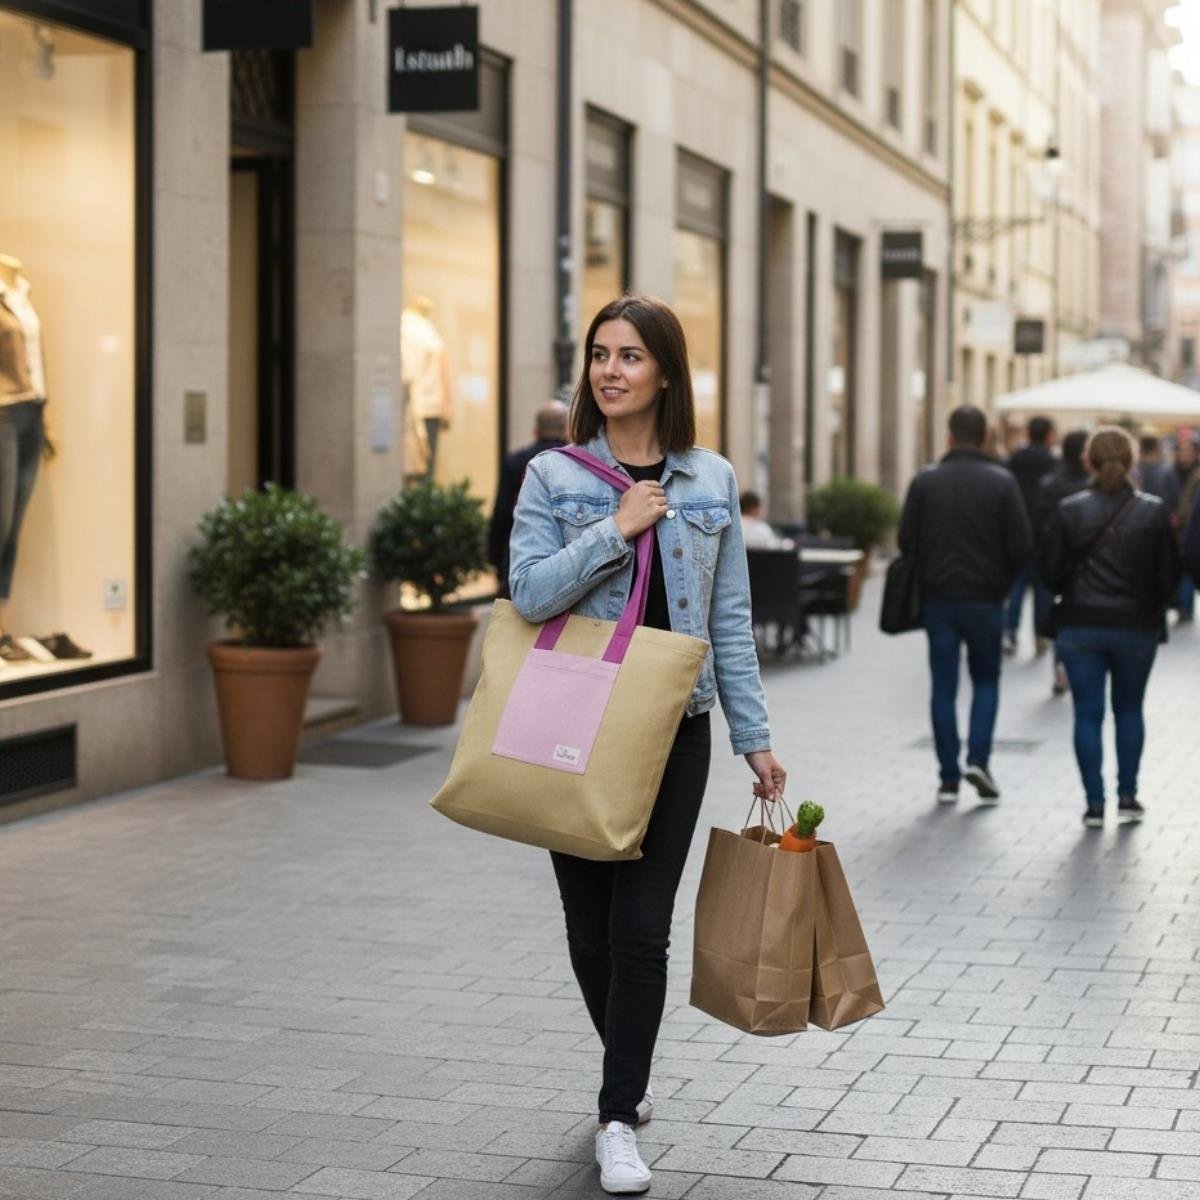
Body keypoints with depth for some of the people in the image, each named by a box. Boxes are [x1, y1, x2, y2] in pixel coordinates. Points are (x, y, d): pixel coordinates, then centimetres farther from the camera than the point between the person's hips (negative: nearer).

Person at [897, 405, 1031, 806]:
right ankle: (978, 759, -2)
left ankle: (949, 778, 6)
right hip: (985, 599, -1)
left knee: (944, 686, 7)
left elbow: (906, 540, -3)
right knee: (986, 679, 15)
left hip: (937, 597, 1)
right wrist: (1002, 580, 11)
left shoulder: (925, 481, -1)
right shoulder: (1002, 481, -5)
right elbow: (1022, 546, -7)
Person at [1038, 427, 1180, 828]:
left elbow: (1049, 566, -5)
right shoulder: (1153, 512, -5)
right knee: (1129, 710, 17)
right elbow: (1170, 572, -2)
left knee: (1088, 714, 5)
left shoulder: (1069, 511, -6)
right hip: (1137, 627, 1)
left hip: (1080, 626, -1)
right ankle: (1127, 796, 14)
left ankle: (1095, 803, 2)